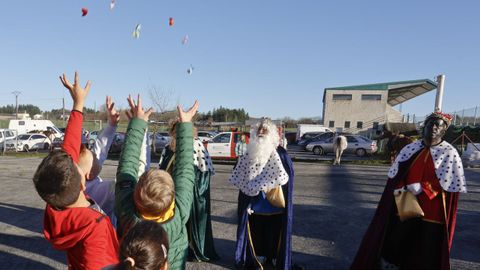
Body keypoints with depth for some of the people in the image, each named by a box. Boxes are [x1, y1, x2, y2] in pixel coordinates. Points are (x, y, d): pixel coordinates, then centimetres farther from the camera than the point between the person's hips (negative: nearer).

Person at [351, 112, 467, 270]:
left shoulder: (449, 153, -4)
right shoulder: (411, 149, 5)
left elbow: (445, 183, -8)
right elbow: (396, 175, 6)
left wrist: (421, 188, -18)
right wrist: (399, 189, -12)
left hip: (431, 212, -3)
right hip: (403, 206, 3)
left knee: (425, 251, 9)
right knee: (393, 242, 8)